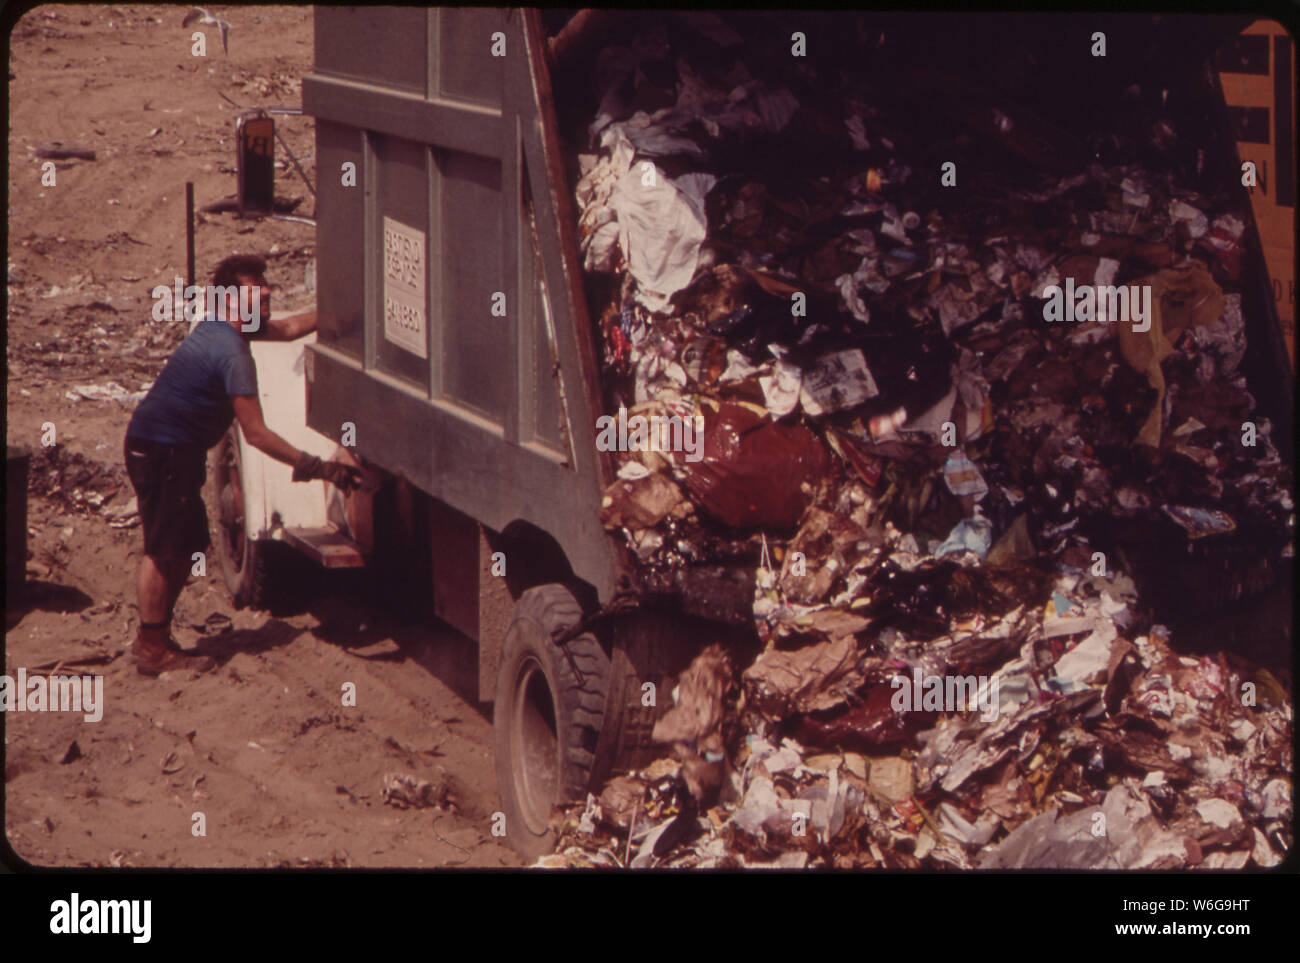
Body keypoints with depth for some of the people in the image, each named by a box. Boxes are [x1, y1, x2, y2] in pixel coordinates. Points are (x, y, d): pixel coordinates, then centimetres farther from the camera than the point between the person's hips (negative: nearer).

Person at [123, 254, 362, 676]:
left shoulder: (222, 328, 9)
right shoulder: (232, 354, -22)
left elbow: (288, 328, 25)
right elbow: (256, 433, -23)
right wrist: (316, 468, -22)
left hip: (175, 450, 10)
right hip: (160, 450, -10)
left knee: (187, 544, 14)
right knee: (165, 548, -5)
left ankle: (153, 639, 19)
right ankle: (153, 648, 0)